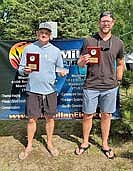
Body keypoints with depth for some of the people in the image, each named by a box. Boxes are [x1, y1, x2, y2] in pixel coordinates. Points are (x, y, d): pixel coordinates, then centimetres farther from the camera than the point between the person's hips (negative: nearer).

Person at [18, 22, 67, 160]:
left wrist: (62, 72, -12)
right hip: (33, 90, -1)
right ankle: (29, 146, 24)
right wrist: (25, 71, -18)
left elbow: (60, 68, 10)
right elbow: (20, 68, 4)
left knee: (50, 118, 11)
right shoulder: (29, 48, 2)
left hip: (50, 90, 1)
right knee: (32, 119, 5)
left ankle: (49, 143, 30)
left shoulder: (56, 51, 5)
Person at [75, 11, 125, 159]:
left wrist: (117, 81, 11)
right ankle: (85, 143, 26)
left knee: (106, 116, 11)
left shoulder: (118, 43, 5)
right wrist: (83, 61, -19)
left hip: (110, 87, 2)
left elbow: (120, 64, 16)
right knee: (88, 115, 6)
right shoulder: (89, 41, 0)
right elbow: (79, 64, 4)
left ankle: (105, 145, 28)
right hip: (91, 86, -1)